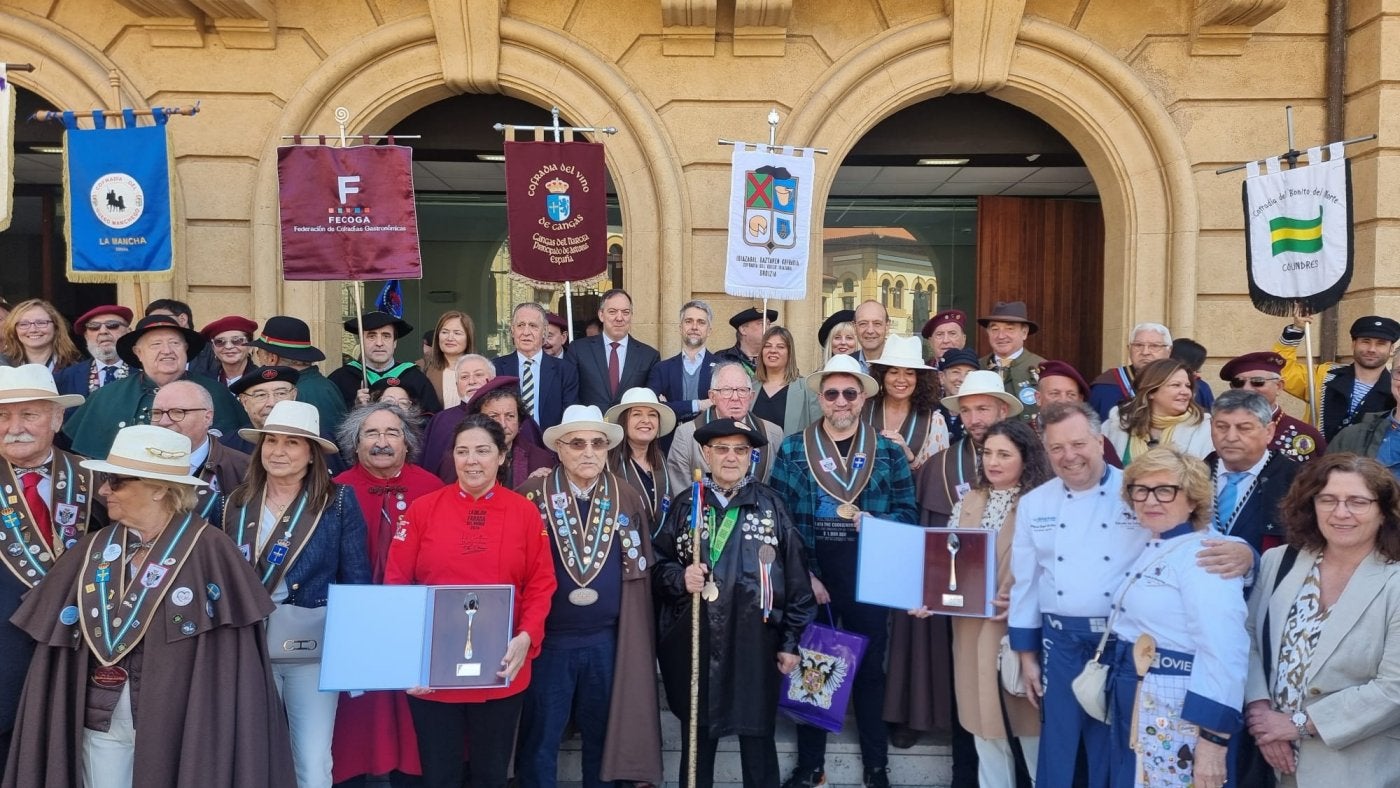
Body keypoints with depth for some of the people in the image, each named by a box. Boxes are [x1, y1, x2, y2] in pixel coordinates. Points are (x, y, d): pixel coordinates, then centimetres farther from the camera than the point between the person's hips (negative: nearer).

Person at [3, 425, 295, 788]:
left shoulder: (209, 550, -11)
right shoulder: (92, 550, 4)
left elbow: (232, 653, -12)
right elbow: (58, 638, 6)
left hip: (178, 725, -4)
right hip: (101, 724, 4)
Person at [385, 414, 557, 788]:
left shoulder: (525, 512, 0)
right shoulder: (422, 509, -1)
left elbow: (541, 584, 0)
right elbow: (396, 583, -1)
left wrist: (526, 637, -16)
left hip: (501, 673, 1)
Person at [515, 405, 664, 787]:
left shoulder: (628, 500, 1)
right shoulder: (532, 497, -5)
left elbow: (642, 570, 4)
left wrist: (638, 638, 0)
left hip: (608, 640, 2)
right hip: (547, 639, -2)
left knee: (602, 734, 16)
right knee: (540, 738, 8)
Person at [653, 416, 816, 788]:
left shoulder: (771, 505, 1)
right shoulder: (685, 504, 6)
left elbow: (795, 576, 1)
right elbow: (658, 565, 9)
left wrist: (792, 641, -2)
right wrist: (680, 577, -13)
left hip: (755, 644, -1)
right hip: (695, 644, 2)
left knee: (758, 741, 8)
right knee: (696, 740, 14)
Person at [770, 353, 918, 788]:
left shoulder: (888, 452, 3)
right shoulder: (792, 449, 1)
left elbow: (907, 514, 1)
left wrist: (874, 523, -20)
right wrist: (804, 574, -10)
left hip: (869, 578, 0)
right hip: (811, 578, 0)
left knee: (870, 669, 11)